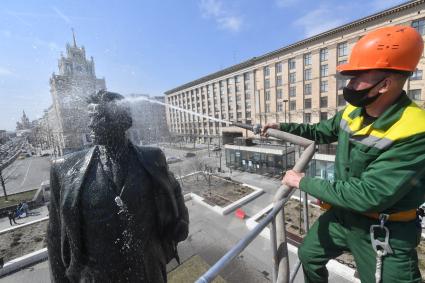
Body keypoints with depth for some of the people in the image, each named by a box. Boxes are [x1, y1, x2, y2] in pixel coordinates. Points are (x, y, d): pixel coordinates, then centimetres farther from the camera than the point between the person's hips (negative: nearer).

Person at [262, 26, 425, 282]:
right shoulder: (353, 111, -8)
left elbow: (367, 196, -33)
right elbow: (322, 131, 11)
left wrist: (304, 182, -25)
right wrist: (284, 127, 1)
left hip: (384, 234, -6)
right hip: (341, 214, 7)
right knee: (309, 255, 24)